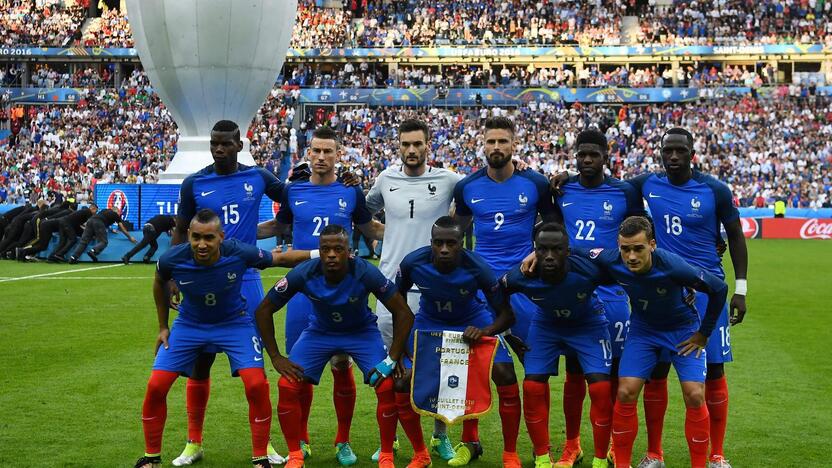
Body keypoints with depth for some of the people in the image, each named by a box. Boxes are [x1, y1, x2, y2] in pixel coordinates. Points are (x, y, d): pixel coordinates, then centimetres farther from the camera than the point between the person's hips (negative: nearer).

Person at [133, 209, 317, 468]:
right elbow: (160, 283, 1)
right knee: (156, 386, -8)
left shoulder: (240, 253, -30)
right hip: (189, 324, 1)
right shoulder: (172, 259, -25)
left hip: (234, 323, -1)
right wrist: (163, 327, 5)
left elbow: (279, 258, -10)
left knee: (257, 385, -17)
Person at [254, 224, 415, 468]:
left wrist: (392, 359, -24)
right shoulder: (303, 274, -28)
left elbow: (403, 313, -21)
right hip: (320, 331, 1)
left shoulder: (365, 273, -31)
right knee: (287, 386, -15)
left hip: (362, 331, -1)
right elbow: (264, 310, -14)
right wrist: (275, 357, -16)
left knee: (387, 387, -20)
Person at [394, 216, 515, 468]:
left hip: (472, 322, -1)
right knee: (402, 385, -12)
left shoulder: (477, 268, -31)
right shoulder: (413, 263, -27)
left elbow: (507, 314, -21)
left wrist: (485, 332, -41)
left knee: (506, 378, -19)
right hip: (429, 322, 1)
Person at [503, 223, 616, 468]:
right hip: (546, 325, 2)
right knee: (532, 387, -8)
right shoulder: (521, 276, -30)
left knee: (601, 388, -14)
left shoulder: (589, 268, -37)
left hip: (588, 324, -2)